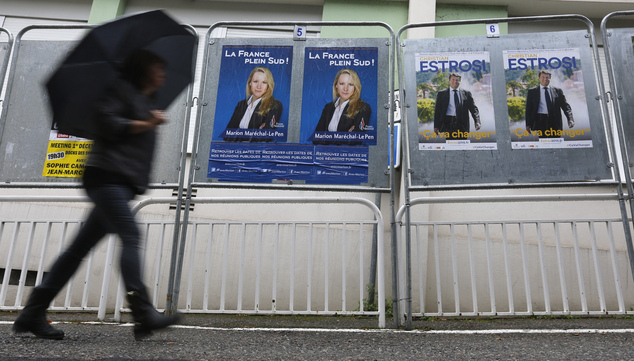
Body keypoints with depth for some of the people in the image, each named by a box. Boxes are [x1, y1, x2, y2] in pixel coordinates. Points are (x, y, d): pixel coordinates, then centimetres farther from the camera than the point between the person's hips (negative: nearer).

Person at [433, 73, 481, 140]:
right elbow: (437, 111, 8)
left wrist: (477, 122, -10)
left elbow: (473, 108, 7)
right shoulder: (441, 94, 10)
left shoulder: (466, 93, 11)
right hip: (448, 123, -1)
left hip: (462, 124, 1)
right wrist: (436, 126, -1)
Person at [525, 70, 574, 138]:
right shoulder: (532, 91, 10)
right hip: (541, 122, -2)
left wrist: (570, 119, -8)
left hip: (555, 122, 2)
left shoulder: (557, 91, 13)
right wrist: (528, 124, -1)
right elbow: (529, 109, 8)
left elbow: (565, 106, 9)